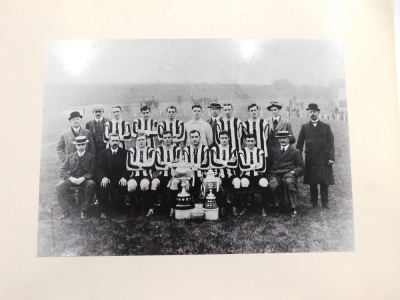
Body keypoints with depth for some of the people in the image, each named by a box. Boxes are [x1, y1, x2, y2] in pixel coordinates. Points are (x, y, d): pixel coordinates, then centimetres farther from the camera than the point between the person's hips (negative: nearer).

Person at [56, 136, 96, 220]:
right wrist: (70, 177, -14)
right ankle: (65, 211, -14)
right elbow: (62, 170, 4)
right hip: (71, 179, 2)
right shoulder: (70, 157, 10)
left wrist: (83, 178, -20)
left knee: (92, 184, -34)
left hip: (85, 179, -2)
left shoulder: (90, 157, 4)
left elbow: (92, 171, -4)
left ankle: (84, 210, -21)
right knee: (60, 186, -26)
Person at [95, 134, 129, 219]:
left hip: (119, 180, 0)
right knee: (102, 186, -30)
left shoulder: (124, 152, 6)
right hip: (106, 179, 0)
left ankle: (117, 209, -4)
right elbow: (98, 167, -2)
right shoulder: (103, 153, 9)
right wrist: (103, 177, -22)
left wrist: (124, 177, -21)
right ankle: (103, 211, -12)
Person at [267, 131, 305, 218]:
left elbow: (301, 167, 10)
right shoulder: (274, 150, 24)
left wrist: (293, 172, -10)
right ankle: (276, 207, -11)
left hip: (288, 174, -1)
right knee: (273, 185, -34)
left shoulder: (295, 152, 15)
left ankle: (293, 208, -22)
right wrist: (270, 173, 2)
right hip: (274, 175, 2)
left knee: (289, 182, -38)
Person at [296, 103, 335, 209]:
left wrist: (331, 157, -7)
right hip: (310, 159, 0)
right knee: (312, 182, 5)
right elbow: (299, 144, 6)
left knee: (325, 182, 1)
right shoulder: (304, 127, 8)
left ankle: (325, 202, 14)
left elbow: (331, 143, 3)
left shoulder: (326, 126, 8)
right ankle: (314, 203, 16)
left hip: (324, 159, 0)